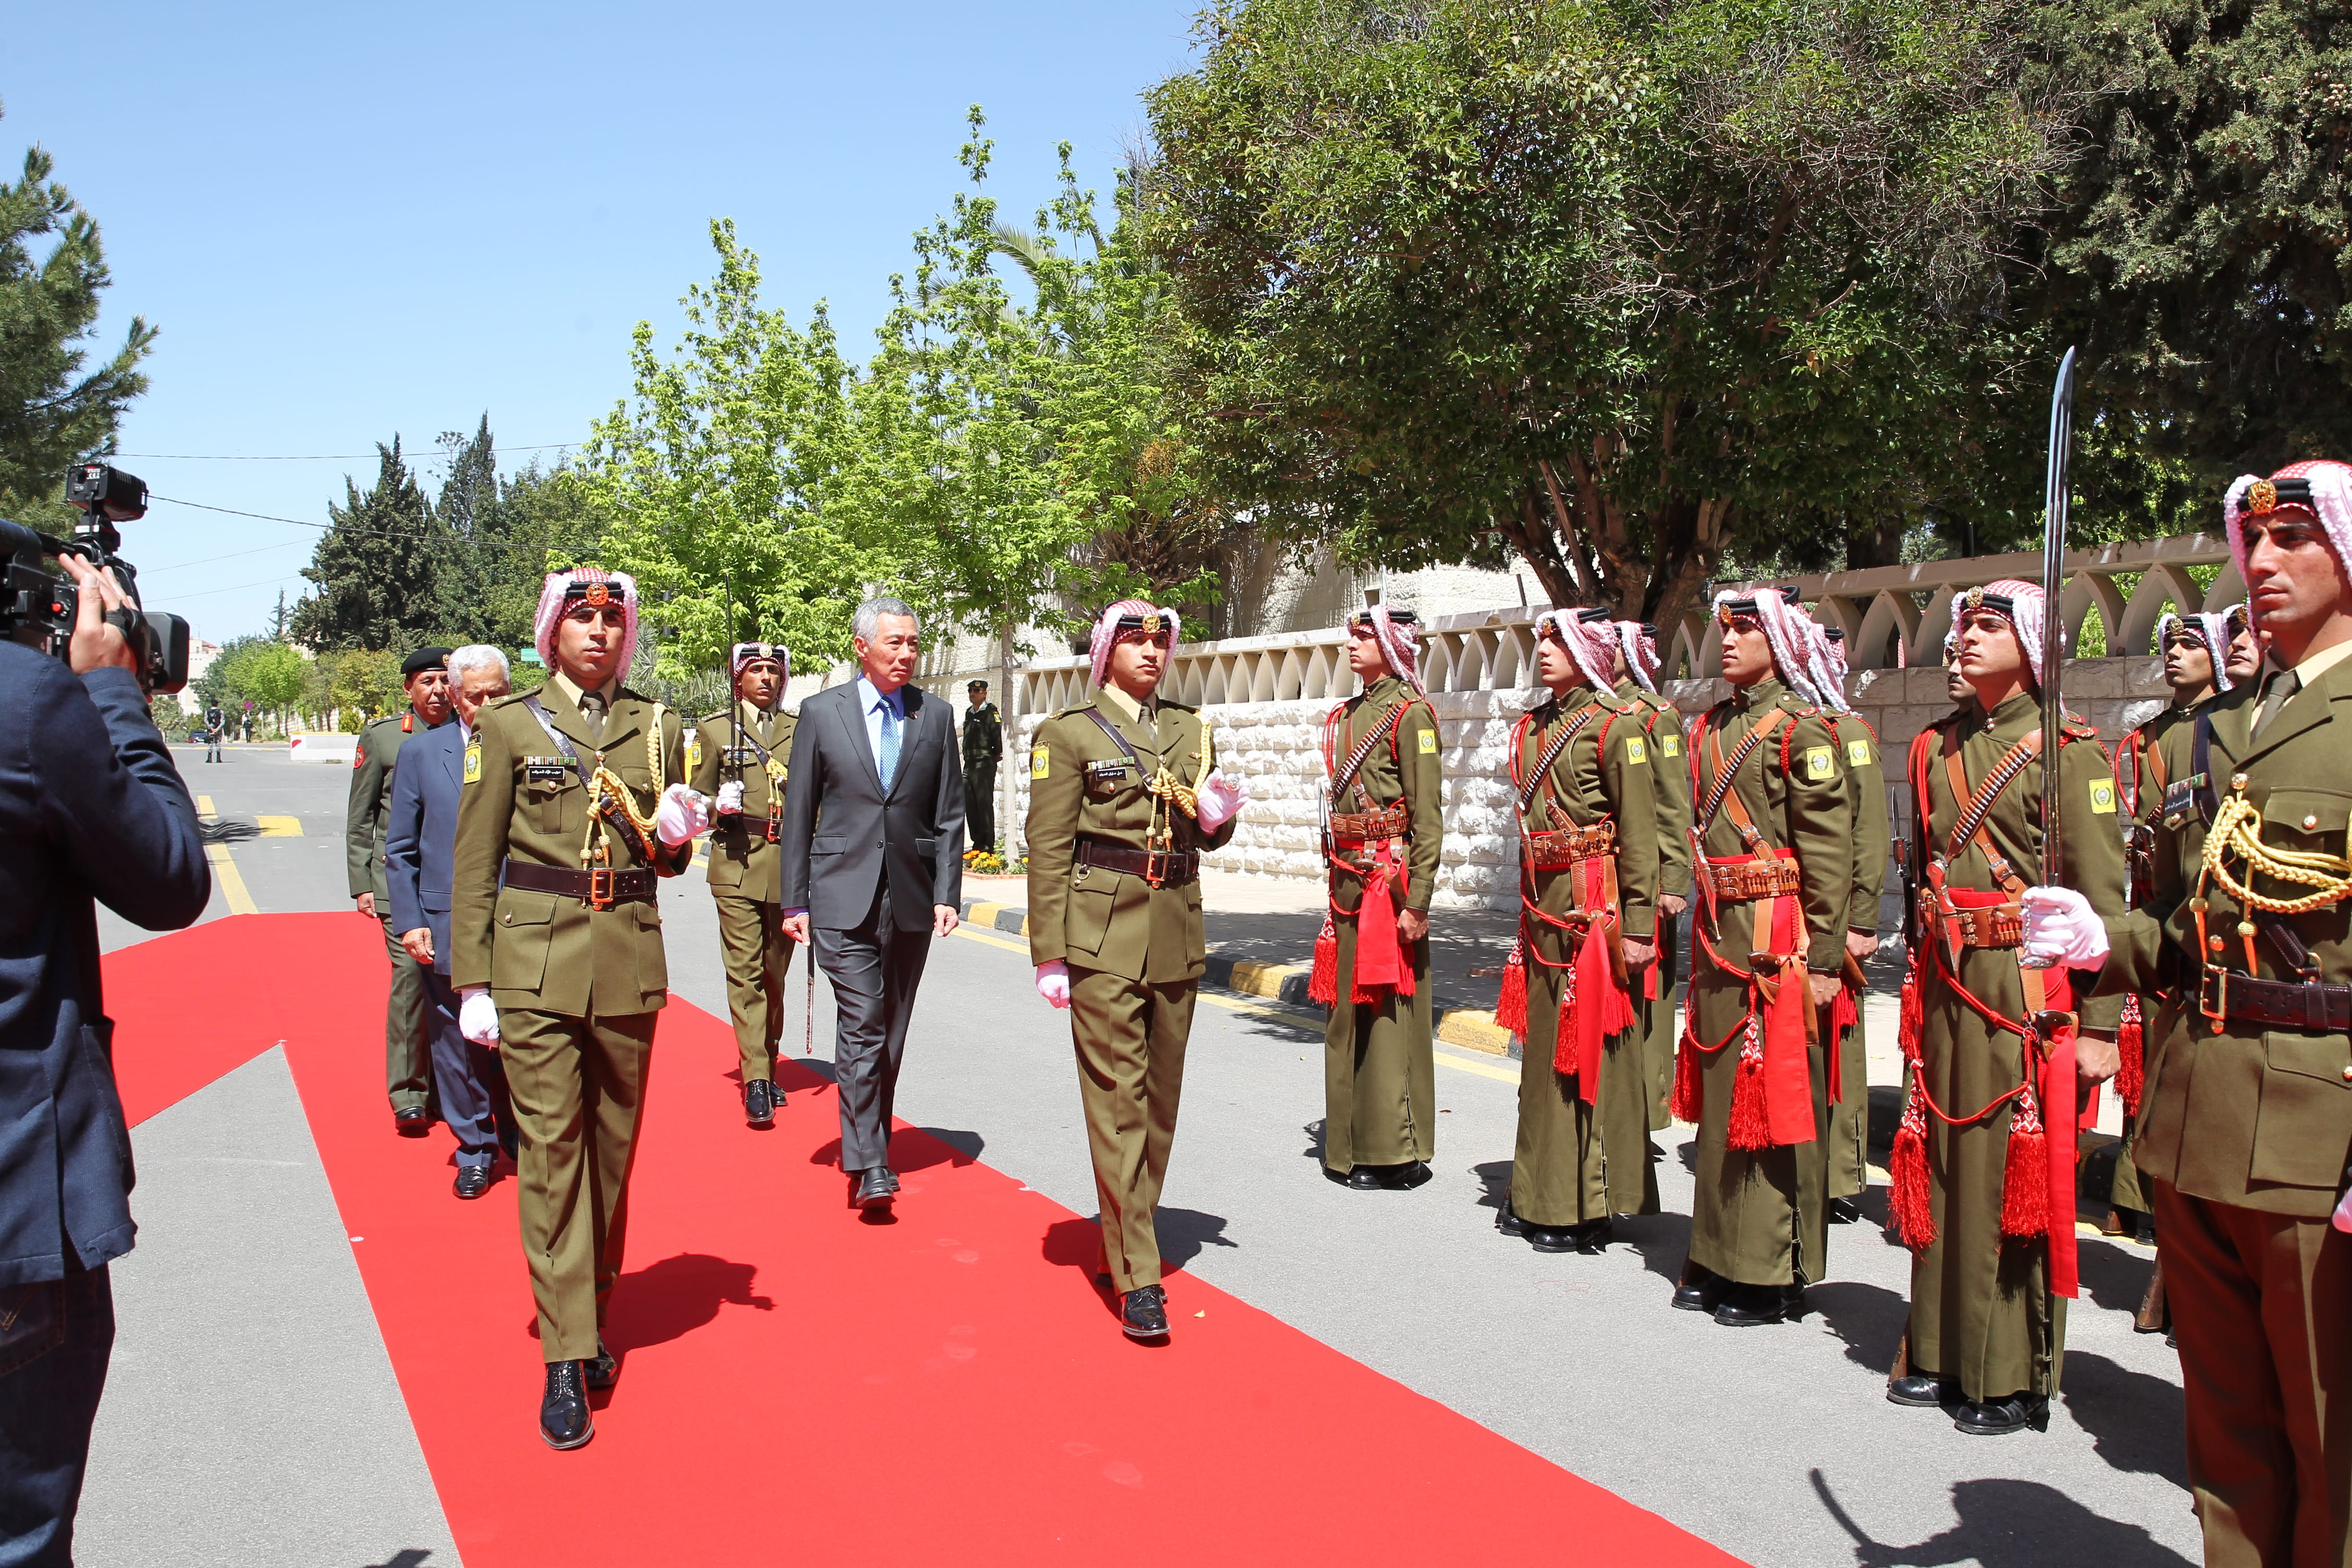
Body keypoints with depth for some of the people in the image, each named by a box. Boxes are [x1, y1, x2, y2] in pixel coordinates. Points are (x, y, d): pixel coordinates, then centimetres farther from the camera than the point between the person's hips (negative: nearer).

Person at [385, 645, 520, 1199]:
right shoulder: (421, 752, 5)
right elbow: (399, 849, 7)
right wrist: (408, 921, -1)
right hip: (446, 930, 1)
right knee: (457, 1044, 8)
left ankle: (520, 1139, 31)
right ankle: (475, 1149, 24)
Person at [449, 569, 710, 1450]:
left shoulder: (657, 728, 9)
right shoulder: (508, 725, 3)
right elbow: (473, 862, 2)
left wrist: (674, 834, -7)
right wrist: (472, 983, -3)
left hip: (629, 964, 3)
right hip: (535, 964, -2)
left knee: (613, 1147, 11)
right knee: (550, 1149, -4)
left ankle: (593, 1319, 28)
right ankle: (566, 1362, 1)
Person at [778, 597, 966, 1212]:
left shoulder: (936, 716, 7)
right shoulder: (822, 713, 2)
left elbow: (949, 815, 7)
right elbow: (799, 814, 4)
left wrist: (947, 894, -1)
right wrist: (794, 900, 0)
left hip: (911, 899, 3)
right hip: (843, 896, -3)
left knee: (892, 1030, 10)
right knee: (861, 1027, -10)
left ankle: (869, 1141, 25)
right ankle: (868, 1164, -8)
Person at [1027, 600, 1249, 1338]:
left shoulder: (1192, 729, 14)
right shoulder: (1069, 732, 0)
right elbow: (1048, 848, -4)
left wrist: (1217, 814, -5)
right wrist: (1050, 954, -9)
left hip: (1177, 936, 5)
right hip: (1102, 934, -5)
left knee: (1161, 1098, 10)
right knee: (1118, 1099, -6)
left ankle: (1121, 1242, 26)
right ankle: (1137, 1278, -3)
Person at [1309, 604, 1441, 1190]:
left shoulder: (1410, 713, -8)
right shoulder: (1348, 714, 16)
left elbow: (1428, 817, -13)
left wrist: (1417, 900, -17)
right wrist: (1334, 880, 17)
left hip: (1388, 878, -8)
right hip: (1347, 879, 8)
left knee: (1389, 1012, -3)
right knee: (1348, 1013, 12)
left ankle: (1395, 1152, 6)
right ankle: (1352, 1146, 22)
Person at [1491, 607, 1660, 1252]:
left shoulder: (1616, 723, -8)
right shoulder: (1532, 726, 13)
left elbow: (1639, 833, -12)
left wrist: (1638, 926, -15)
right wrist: (1528, 908, 17)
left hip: (1593, 902, -7)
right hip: (1542, 903, 7)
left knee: (1590, 1051, -1)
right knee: (1544, 1046, 13)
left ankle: (1589, 1206, 8)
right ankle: (1541, 1195, 23)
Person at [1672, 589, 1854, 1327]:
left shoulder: (1800, 728, -8)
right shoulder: (1712, 727, 14)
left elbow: (1828, 852, -11)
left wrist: (1824, 959, -14)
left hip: (1775, 934, -7)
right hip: (1718, 933, 7)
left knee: (1775, 1099, 0)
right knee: (1722, 1093, 12)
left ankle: (1775, 1274, 9)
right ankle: (1719, 1258, 23)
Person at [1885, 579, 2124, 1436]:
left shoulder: (2067, 749, -6)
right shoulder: (1936, 747, 11)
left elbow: (2103, 895, -10)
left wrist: (2098, 1024, -13)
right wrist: (1920, 987, 15)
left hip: (2026, 987, -5)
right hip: (1946, 984, 6)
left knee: (2017, 1175, 1)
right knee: (1944, 1166, 11)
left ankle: (2015, 1377, 14)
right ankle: (1943, 1354, 24)